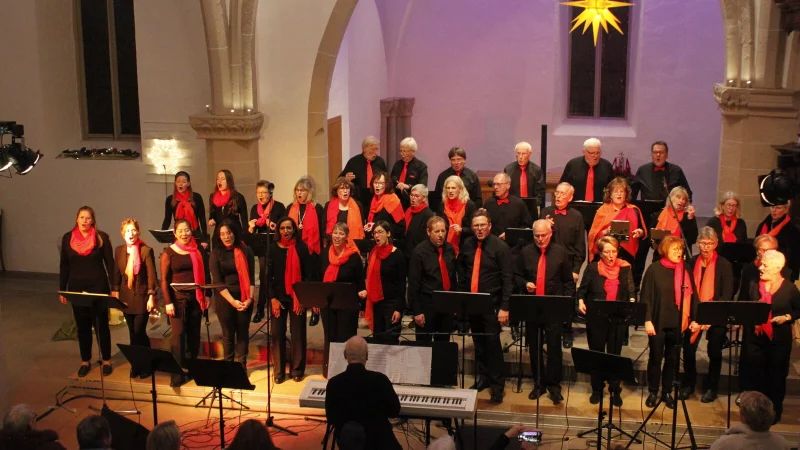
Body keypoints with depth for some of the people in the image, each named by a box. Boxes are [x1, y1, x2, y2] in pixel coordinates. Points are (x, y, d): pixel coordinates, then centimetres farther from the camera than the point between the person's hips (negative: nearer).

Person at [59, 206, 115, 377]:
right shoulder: (68, 238, 1)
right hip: (76, 288, 3)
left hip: (98, 286, -2)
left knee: (101, 324, 4)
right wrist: (62, 290, 6)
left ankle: (107, 360, 16)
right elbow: (64, 265, 7)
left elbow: (110, 264, -3)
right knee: (82, 325, 10)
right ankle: (85, 361, 22)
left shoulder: (101, 237, -6)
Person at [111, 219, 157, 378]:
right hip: (126, 297, 4)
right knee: (133, 333, 9)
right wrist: (115, 292, 8)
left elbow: (151, 275, -10)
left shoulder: (146, 251, -11)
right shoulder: (119, 250, 4)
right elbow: (117, 273, 11)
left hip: (142, 297, -4)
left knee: (139, 332, -7)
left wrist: (151, 296, -12)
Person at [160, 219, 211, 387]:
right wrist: (168, 302, -10)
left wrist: (207, 295, 4)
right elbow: (164, 279, -4)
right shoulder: (168, 252, -3)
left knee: (194, 334, 9)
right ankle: (178, 373, 0)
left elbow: (206, 274, 10)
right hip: (178, 299, -3)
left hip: (196, 298, 3)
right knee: (178, 334, -4)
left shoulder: (199, 250, 5)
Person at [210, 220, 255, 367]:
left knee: (243, 333, 6)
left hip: (244, 299, 1)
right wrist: (232, 301, -15)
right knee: (228, 334, 7)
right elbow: (217, 281, -7)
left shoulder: (246, 251, 2)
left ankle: (242, 366, 16)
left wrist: (250, 298, -11)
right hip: (225, 300, -1)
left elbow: (251, 277, 1)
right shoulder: (216, 253, -2)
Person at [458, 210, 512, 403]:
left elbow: (508, 279, -13)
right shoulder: (467, 245, 3)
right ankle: (483, 377, 26)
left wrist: (504, 307, -17)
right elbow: (462, 272, 15)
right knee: (478, 342, 13)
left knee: (492, 342, -5)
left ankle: (498, 384, 5)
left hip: (492, 303, -5)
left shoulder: (500, 247, -12)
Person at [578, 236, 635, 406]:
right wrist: (581, 301, -14)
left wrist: (632, 301, -15)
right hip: (596, 318, 0)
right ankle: (597, 390, 23)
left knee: (615, 354, 8)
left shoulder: (625, 268, 2)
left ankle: (615, 390, 21)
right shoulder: (592, 268, -1)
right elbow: (583, 289, 4)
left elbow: (631, 290, 5)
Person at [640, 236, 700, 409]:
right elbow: (646, 296, -6)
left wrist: (694, 319, 0)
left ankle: (667, 392, 23)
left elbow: (692, 296, 5)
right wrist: (648, 320, -12)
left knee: (672, 359, 10)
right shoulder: (654, 269, -5)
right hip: (658, 322, -2)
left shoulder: (685, 270, 3)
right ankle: (653, 392, 20)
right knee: (656, 357, 7)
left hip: (678, 323, 3)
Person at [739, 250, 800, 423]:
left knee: (776, 375, 7)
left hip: (779, 339, -3)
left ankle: (775, 410, 23)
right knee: (752, 373, 6)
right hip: (754, 336, 3)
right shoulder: (754, 286, 3)